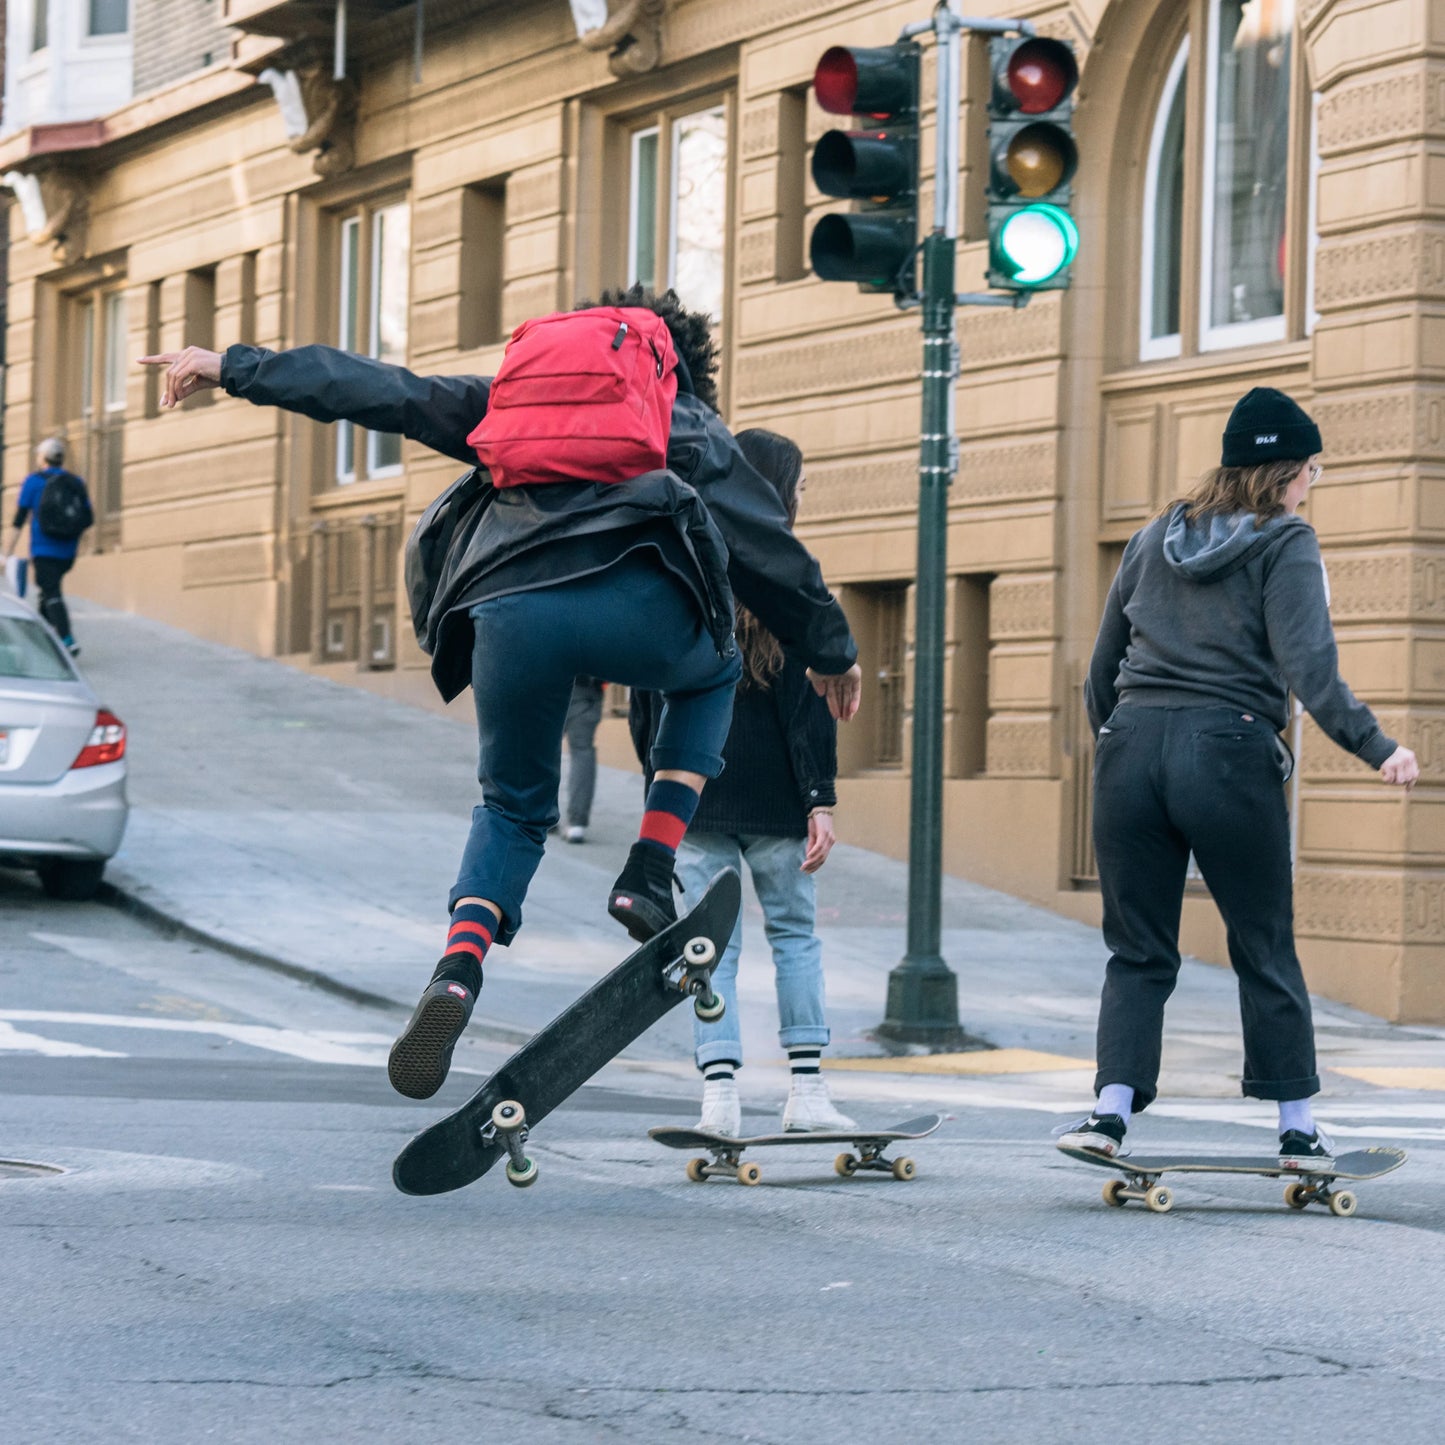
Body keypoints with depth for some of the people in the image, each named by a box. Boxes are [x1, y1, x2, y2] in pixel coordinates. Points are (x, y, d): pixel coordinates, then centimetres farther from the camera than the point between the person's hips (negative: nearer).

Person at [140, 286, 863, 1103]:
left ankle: (458, 972, -4)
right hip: (634, 605, -2)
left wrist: (236, 369, 35)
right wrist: (832, 649, 43)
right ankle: (652, 873, 17)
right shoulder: (693, 423, 31)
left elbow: (378, 391, 31)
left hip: (509, 613, 2)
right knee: (713, 675, 34)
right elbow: (769, 546, 31)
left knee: (514, 809, 22)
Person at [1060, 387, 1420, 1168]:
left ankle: (1112, 1108, -7)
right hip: (1229, 753, -4)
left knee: (1138, 951, 9)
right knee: (1266, 951, 8)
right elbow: (1309, 669, -13)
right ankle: (1297, 1127, 13)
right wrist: (1378, 748, -16)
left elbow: (1102, 669, 19)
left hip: (1132, 750, 4)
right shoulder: (1285, 545, 1)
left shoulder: (1154, 539, 17)